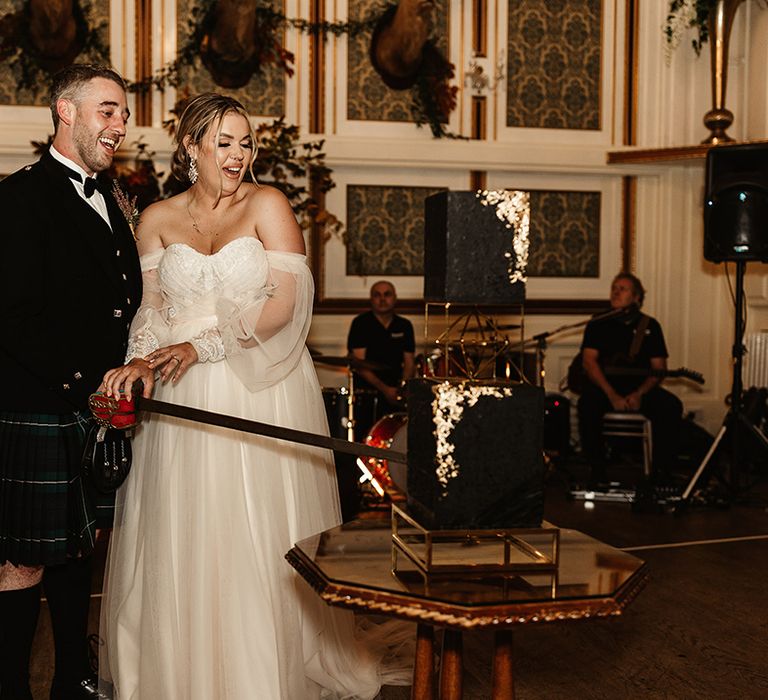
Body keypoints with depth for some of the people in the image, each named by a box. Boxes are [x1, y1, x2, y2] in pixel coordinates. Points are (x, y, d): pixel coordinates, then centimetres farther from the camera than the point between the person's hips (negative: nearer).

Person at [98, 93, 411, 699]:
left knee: (261, 537, 1)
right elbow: (150, 307, 7)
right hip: (184, 397, 3)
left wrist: (202, 346, -15)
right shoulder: (158, 219, 9)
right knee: (182, 537, 5)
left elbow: (287, 303, -8)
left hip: (263, 387, -2)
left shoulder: (267, 205, 0)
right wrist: (139, 360, -15)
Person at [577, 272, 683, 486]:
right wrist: (612, 395, -20)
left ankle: (661, 469, -13)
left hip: (640, 388, 2)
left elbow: (658, 368, 5)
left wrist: (639, 394, -15)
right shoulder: (598, 324, 6)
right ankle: (597, 467, -19)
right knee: (588, 403, -34)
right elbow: (589, 361, -6)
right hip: (604, 386, -1)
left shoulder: (650, 326, 10)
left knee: (672, 406, -25)